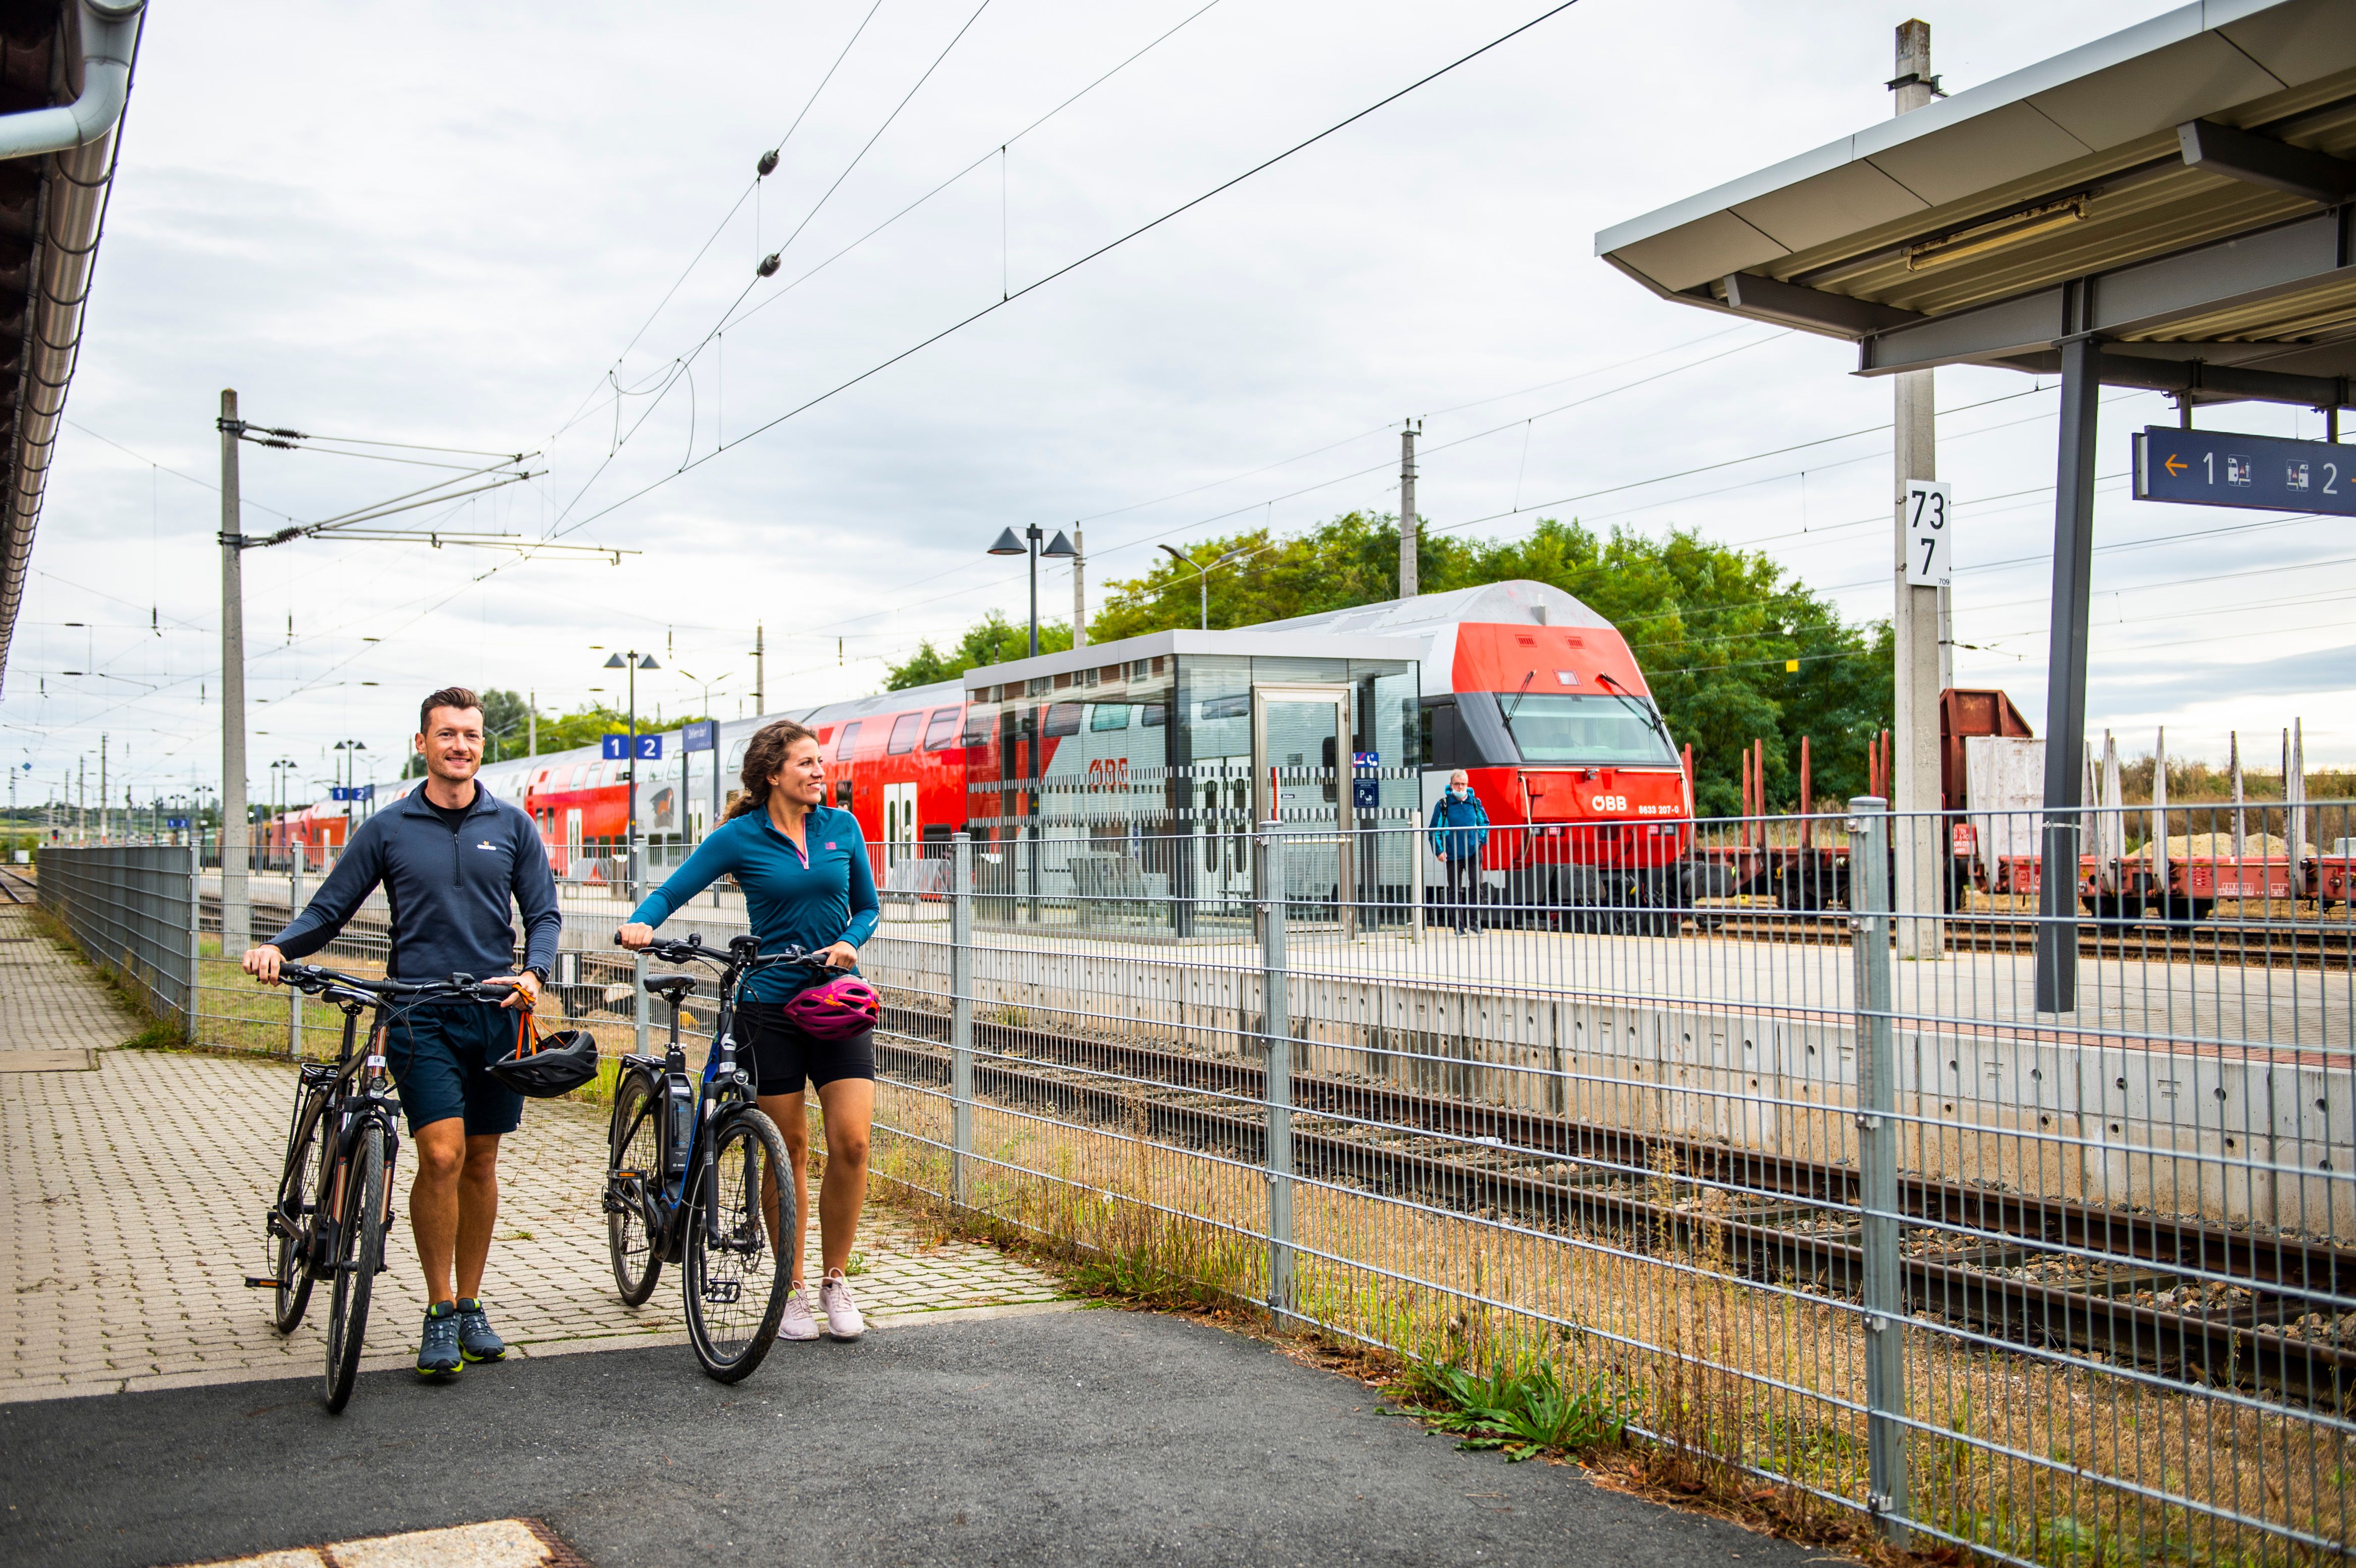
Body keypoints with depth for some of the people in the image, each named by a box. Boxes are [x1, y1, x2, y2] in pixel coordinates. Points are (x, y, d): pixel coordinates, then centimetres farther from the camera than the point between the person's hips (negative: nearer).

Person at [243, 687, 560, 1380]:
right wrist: (279, 946, -16)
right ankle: (439, 1311, 1)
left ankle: (470, 1305, 21)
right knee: (442, 1155, -14)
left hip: (495, 1013, 2)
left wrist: (534, 971, -13)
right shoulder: (387, 830, 4)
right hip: (421, 1015, -2)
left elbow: (544, 912, 6)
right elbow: (329, 910, 4)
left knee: (481, 1161, 8)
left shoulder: (511, 825, 8)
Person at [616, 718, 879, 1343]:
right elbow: (670, 893, 0)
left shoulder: (842, 827, 6)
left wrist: (850, 942, -7)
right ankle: (793, 1288, 16)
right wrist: (640, 923, -21)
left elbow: (867, 906, 14)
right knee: (788, 1149, 2)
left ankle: (836, 1281, 9)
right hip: (771, 1005, -2)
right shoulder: (740, 837, -2)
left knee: (851, 1141, -8)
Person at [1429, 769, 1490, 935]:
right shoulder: (1443, 805, 1)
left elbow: (1485, 823, 17)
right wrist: (1439, 851, -7)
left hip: (1473, 853, 2)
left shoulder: (1475, 803, 8)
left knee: (1476, 886, -7)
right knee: (1455, 891, 3)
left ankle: (1474, 924, -1)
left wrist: (1481, 839, -1)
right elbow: (1435, 829, 1)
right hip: (1453, 854, -1)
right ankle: (1460, 927, 7)